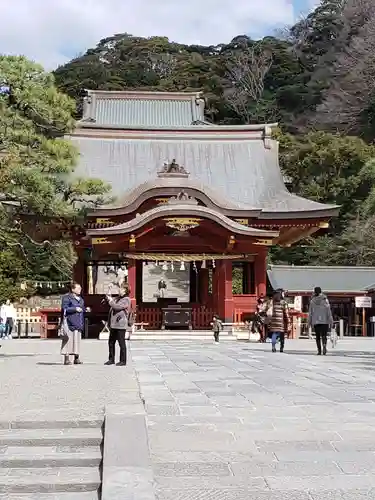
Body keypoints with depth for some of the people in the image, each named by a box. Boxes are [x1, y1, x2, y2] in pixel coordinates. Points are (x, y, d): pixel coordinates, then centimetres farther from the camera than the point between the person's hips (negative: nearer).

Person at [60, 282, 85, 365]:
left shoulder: (80, 299, 21)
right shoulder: (67, 298, -3)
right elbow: (64, 309, -13)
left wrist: (85, 309, 8)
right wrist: (75, 309, -17)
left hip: (79, 323, 7)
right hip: (70, 322, -7)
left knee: (77, 339, 8)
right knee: (68, 339, -8)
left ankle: (77, 358, 13)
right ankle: (66, 358, -4)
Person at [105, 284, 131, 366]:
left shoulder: (126, 300, -10)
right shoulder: (117, 298, 16)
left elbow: (117, 306, -20)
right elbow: (109, 298, 29)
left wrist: (111, 301, -6)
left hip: (120, 325, -9)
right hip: (113, 324, 9)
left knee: (121, 343, -1)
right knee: (111, 342, 12)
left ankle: (123, 361, 6)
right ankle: (111, 359, 22)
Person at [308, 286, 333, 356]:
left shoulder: (312, 301, 2)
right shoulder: (325, 300, -2)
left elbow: (310, 313, 4)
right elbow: (329, 312, -5)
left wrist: (310, 322, 11)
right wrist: (331, 322, -1)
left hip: (316, 321, 1)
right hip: (324, 321, -1)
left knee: (317, 336, 9)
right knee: (324, 335, 4)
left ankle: (319, 350, 6)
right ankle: (324, 345, -23)